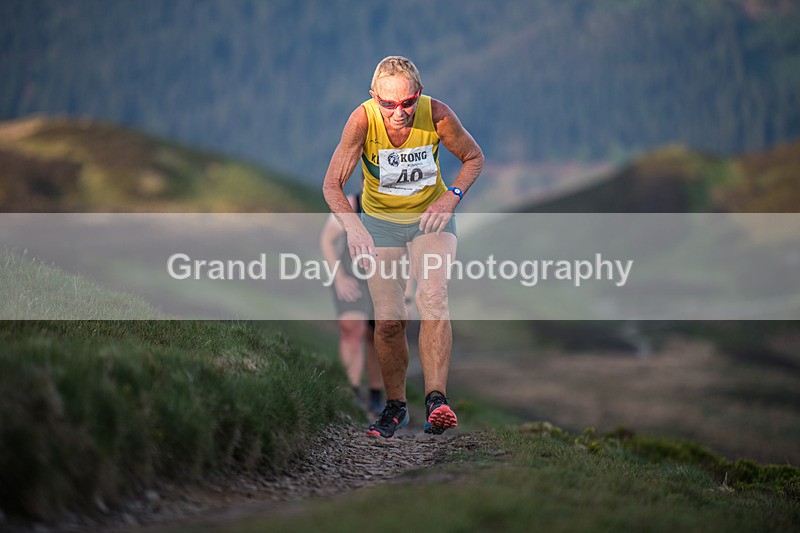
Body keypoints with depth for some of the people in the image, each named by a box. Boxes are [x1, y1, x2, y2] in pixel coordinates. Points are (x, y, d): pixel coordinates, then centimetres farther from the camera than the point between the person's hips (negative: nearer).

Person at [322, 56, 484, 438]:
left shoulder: (436, 114, -23)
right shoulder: (363, 120, -25)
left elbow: (474, 157, -5)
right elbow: (332, 183, -24)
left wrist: (451, 197, -22)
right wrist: (353, 226, -42)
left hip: (431, 216, 0)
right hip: (379, 221, 0)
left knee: (433, 299, -23)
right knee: (388, 320, -4)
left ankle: (436, 399, -24)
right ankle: (395, 406, 16)